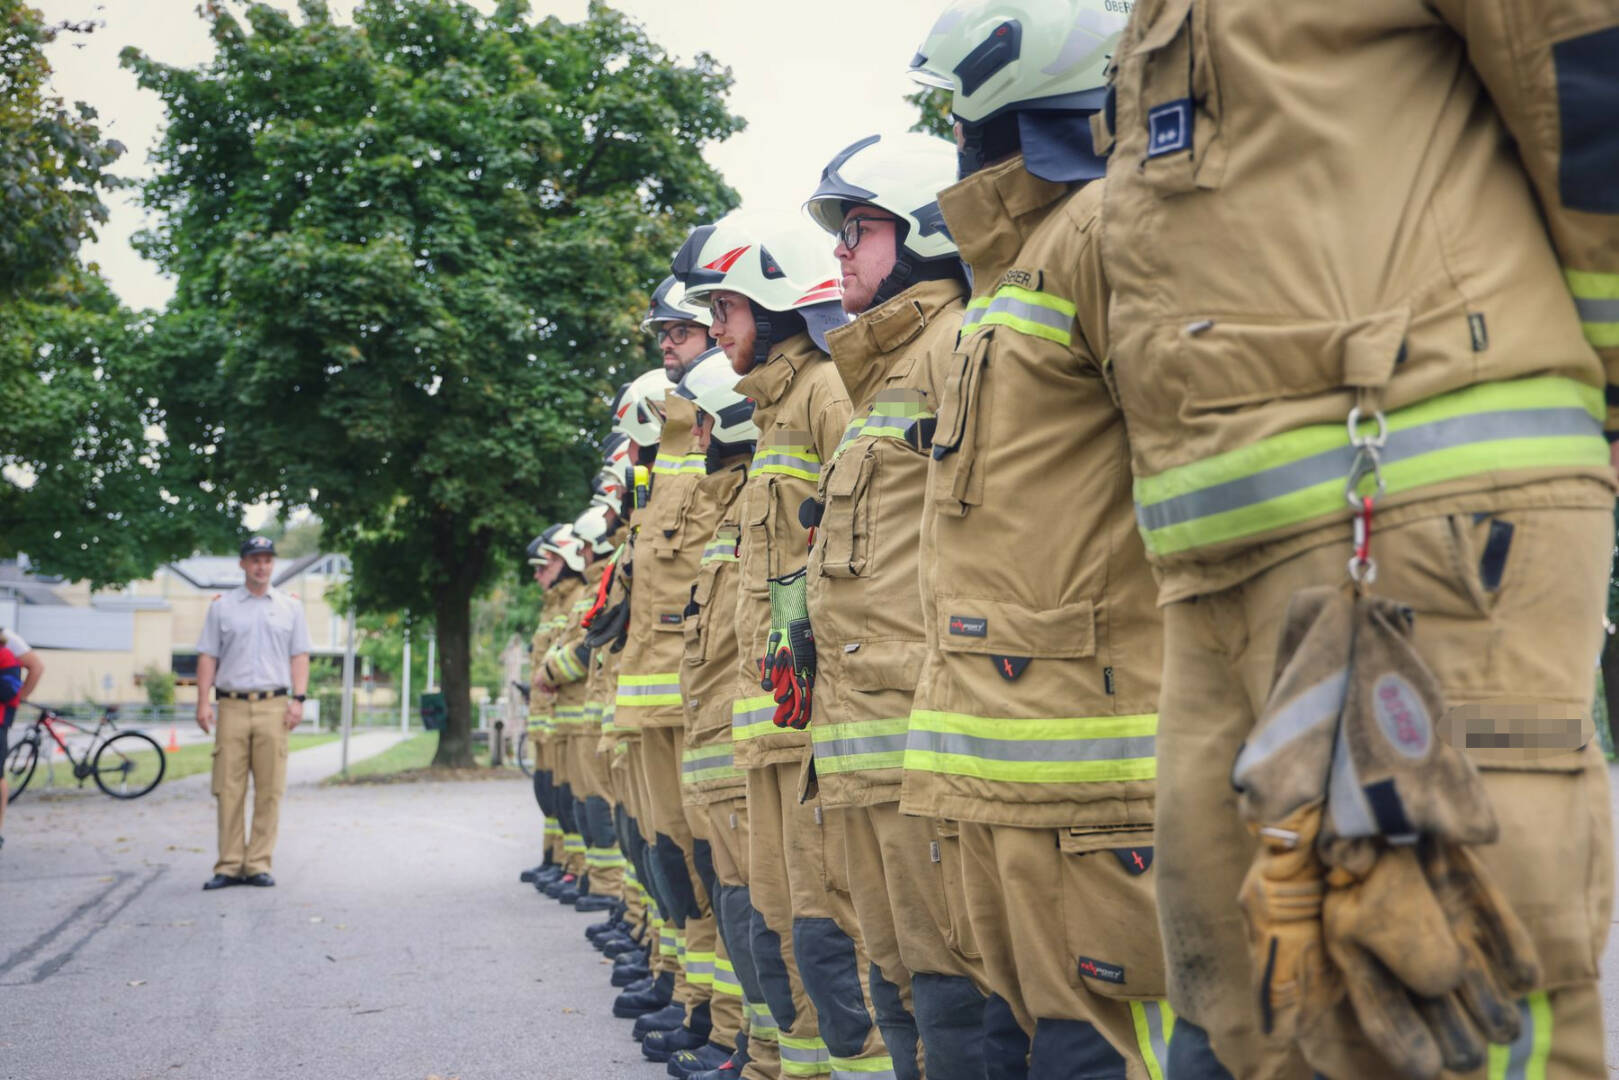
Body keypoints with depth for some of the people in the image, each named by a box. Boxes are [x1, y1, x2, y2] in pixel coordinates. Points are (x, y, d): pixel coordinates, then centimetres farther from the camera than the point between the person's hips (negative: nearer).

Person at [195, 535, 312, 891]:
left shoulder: (290, 606, 13)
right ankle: (229, 865, 3)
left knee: (269, 790, -2)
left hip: (274, 707, 0)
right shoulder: (221, 606, 11)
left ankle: (258, 864, 3)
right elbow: (208, 656, 9)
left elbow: (299, 655, 10)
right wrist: (203, 701, -1)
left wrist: (298, 699, -2)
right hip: (232, 705, 0)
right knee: (228, 790, -2)